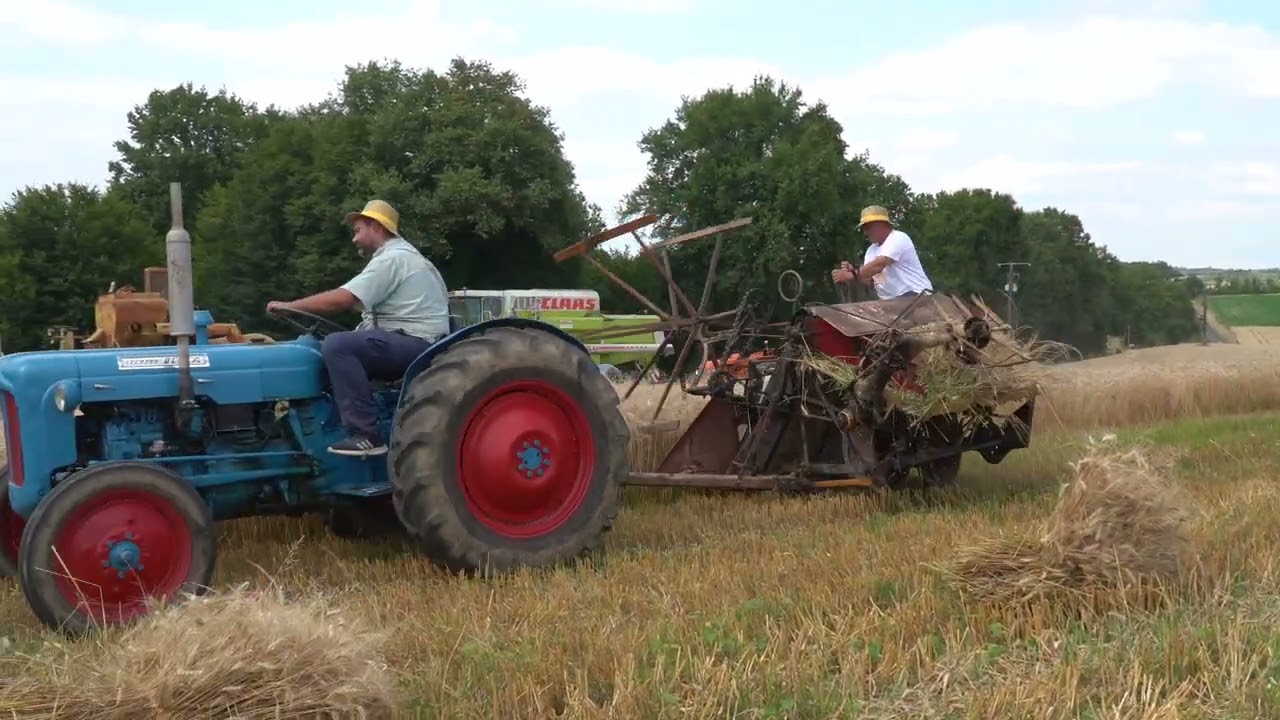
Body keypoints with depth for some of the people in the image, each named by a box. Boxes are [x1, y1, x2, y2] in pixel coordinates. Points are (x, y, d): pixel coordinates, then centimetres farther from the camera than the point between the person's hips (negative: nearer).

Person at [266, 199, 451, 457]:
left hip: (415, 344, -11)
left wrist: (289, 306, -11)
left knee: (337, 346, -25)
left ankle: (365, 435, -27)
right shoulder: (397, 255, 23)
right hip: (409, 344, 11)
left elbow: (342, 299, -19)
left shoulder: (392, 258, -12)